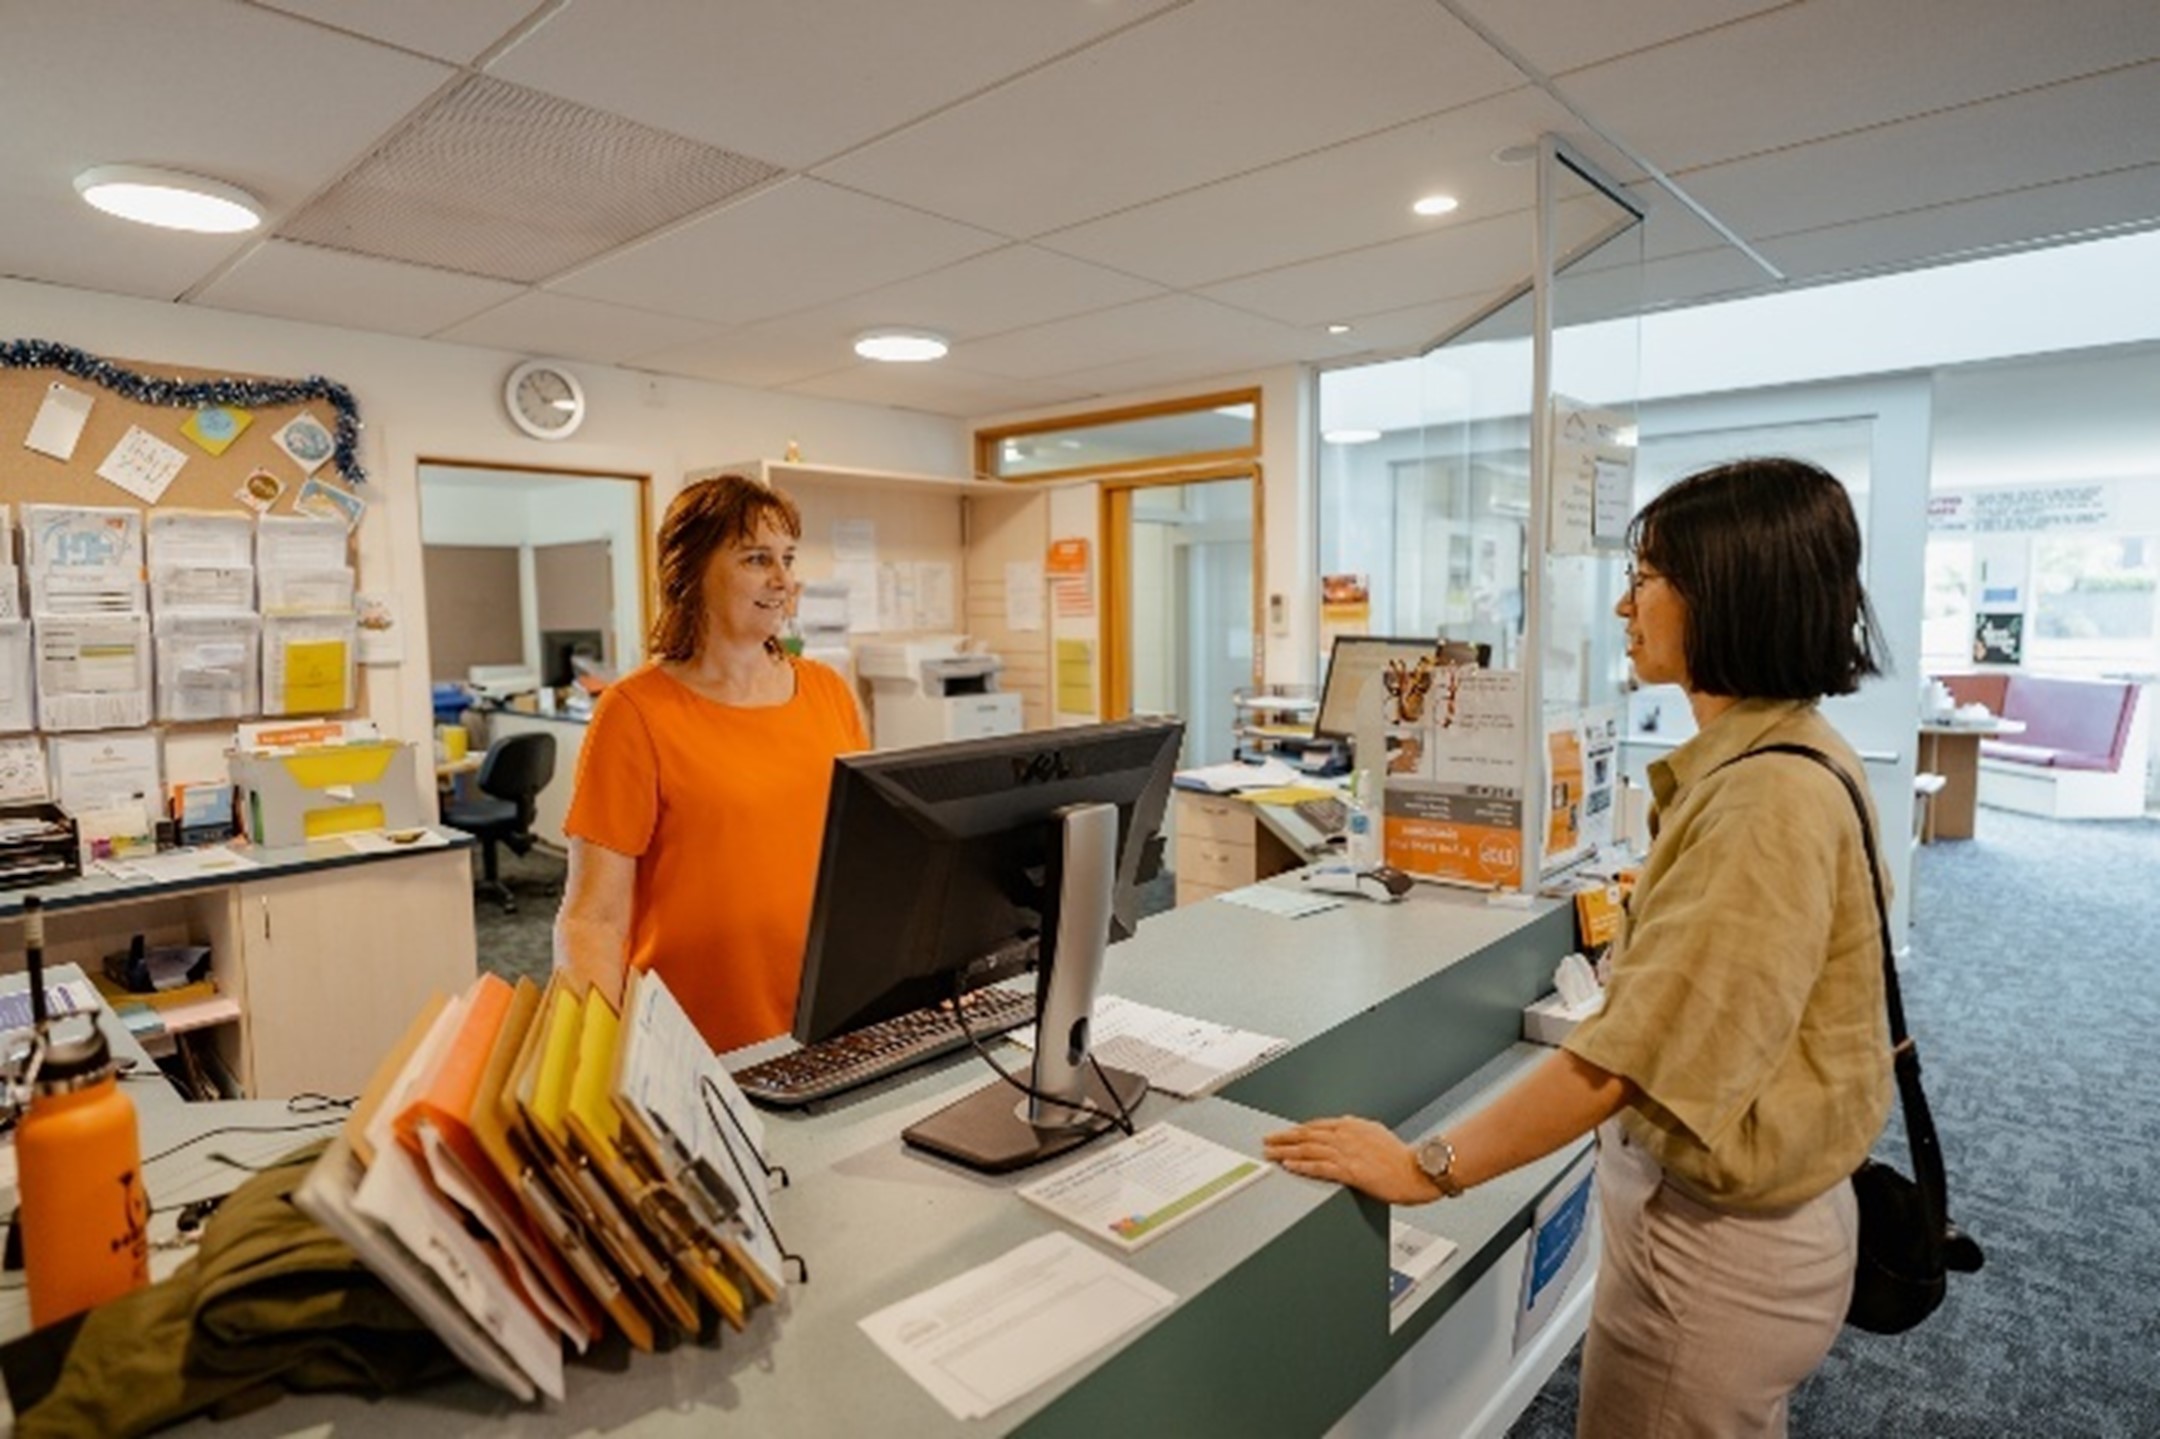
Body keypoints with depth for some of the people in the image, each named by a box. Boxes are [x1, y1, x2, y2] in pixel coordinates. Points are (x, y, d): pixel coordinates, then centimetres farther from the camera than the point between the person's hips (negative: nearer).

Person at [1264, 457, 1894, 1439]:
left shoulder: (1769, 797, -28)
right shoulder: (1779, 757, 3)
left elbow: (1636, 1051, -30)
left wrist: (1426, 1168, -26)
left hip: (1718, 1240, -9)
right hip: (1729, 1209, 9)